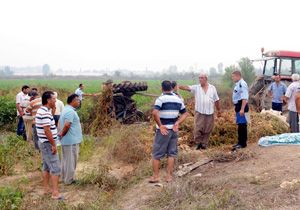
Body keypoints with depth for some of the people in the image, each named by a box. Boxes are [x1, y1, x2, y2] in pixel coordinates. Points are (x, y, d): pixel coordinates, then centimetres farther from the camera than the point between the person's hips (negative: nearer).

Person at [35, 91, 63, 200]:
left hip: (44, 143, 10)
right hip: (48, 144, -10)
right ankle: (55, 193, -4)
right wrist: (53, 145, -20)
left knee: (47, 167, 17)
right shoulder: (45, 113, -23)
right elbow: (47, 130, -26)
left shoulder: (41, 110, 9)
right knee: (55, 168, -6)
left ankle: (46, 188, 26)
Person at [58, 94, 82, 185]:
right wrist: (62, 134, -14)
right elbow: (67, 125, -29)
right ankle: (69, 180, 10)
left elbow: (60, 123, 19)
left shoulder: (66, 109, 13)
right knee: (71, 161, 1)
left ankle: (64, 177, 28)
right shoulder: (70, 111, -20)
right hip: (71, 140, -10)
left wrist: (61, 133, 11)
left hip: (65, 140, 10)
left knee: (65, 159, 18)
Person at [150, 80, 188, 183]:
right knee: (171, 153, 13)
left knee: (156, 153, 7)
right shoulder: (178, 99, 7)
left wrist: (160, 126, -17)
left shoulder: (161, 99, -11)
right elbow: (185, 113, 11)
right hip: (174, 129, 5)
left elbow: (155, 113, -25)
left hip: (163, 130, -5)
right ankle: (169, 175, 16)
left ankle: (156, 176, 11)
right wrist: (177, 123, 0)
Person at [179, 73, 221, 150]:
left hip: (209, 113, 1)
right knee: (197, 129, -6)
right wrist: (178, 86, -30)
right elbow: (187, 87, -13)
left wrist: (219, 110, 15)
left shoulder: (212, 88, 7)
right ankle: (198, 143, 15)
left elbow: (216, 100, 12)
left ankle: (204, 145, 20)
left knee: (207, 131, 6)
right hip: (199, 112, -1)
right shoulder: (196, 87, 3)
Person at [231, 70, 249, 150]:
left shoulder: (242, 84, -17)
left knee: (242, 125, -4)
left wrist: (242, 109, -27)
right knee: (240, 125, 16)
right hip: (238, 106, 10)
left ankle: (243, 143, 3)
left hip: (242, 106, -10)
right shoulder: (238, 84, 15)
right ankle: (240, 142, 24)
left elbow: (244, 98, -23)